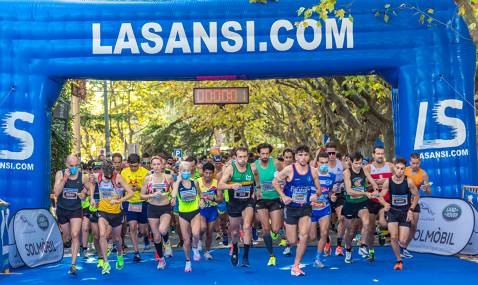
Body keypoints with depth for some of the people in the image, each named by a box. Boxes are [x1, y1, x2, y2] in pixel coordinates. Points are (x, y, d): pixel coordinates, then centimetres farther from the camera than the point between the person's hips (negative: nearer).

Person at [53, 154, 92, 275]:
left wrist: (84, 194, -10)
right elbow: (56, 193, -17)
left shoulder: (82, 177, -8)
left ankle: (73, 264, -12)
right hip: (62, 209, 1)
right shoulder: (60, 174, -9)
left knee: (75, 235, -16)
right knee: (67, 237, 14)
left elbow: (91, 188, 10)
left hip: (76, 210, -1)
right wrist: (65, 178, -26)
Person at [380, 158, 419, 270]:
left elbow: (416, 195, 0)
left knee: (402, 241, -7)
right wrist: (385, 204, -25)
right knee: (393, 237, -17)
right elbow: (381, 196, -4)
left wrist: (411, 210, -6)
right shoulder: (388, 182, -10)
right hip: (392, 211, 1)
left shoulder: (408, 181, -13)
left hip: (405, 212, -1)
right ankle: (399, 261, 5)